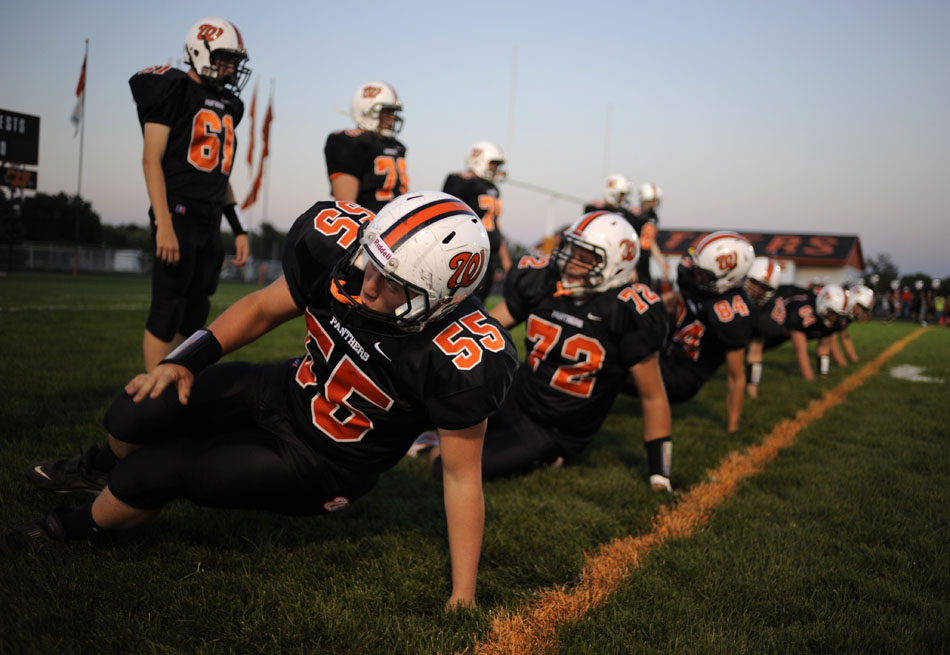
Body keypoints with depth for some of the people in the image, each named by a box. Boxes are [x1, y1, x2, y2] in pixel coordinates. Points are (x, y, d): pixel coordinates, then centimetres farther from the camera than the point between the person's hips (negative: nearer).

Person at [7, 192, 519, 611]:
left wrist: (463, 599, -18)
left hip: (322, 469, -4)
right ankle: (108, 468, 30)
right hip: (286, 391, 4)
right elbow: (263, 309, -1)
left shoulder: (461, 357, -34)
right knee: (135, 415, -11)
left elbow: (462, 476, -22)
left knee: (151, 472, -12)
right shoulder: (340, 244, -22)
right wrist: (186, 360, -9)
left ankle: (75, 528, 25)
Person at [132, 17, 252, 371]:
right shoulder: (174, 90, -5)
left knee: (194, 313, 9)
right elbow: (151, 159, -11)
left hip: (210, 221, 8)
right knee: (168, 309, -6)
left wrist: (239, 229, 18)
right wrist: (163, 223, -19)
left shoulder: (227, 105, 18)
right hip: (179, 214, -8)